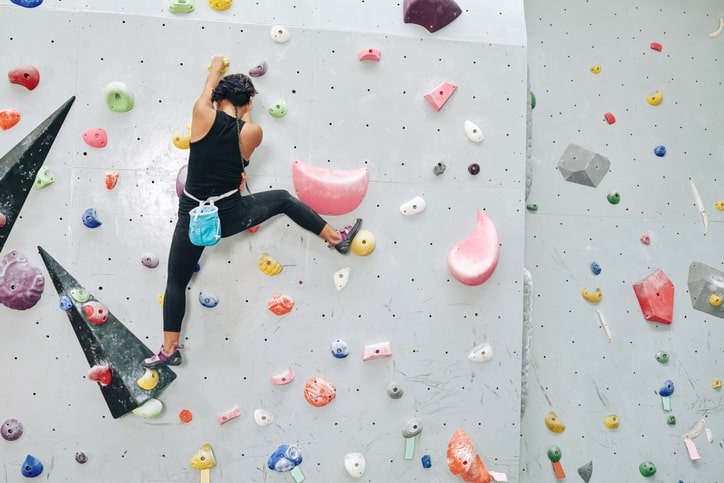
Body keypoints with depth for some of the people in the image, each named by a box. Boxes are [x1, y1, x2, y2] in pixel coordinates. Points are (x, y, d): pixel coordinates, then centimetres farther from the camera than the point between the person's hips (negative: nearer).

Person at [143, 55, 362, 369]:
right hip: (230, 216, 0)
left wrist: (217, 66, 33)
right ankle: (337, 238, 31)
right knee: (284, 200, 22)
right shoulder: (253, 132, -10)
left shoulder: (203, 114, -9)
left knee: (176, 282, 17)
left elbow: (209, 87, 14)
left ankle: (169, 349, 22)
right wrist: (245, 113, 30)